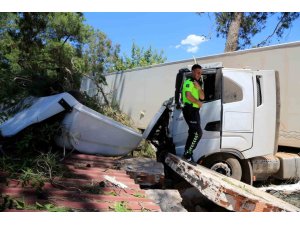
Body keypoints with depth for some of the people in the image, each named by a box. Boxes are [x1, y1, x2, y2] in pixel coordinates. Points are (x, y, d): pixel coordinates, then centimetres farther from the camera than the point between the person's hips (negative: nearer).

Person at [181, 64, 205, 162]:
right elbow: (188, 96, -22)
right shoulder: (188, 82, -7)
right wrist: (198, 102, -9)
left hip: (195, 110, 10)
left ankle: (187, 153, 24)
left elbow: (202, 97, 12)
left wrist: (199, 88, -6)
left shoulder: (197, 83, 23)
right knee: (198, 133, -16)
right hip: (189, 109, -10)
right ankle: (187, 154, -12)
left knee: (193, 132, 14)